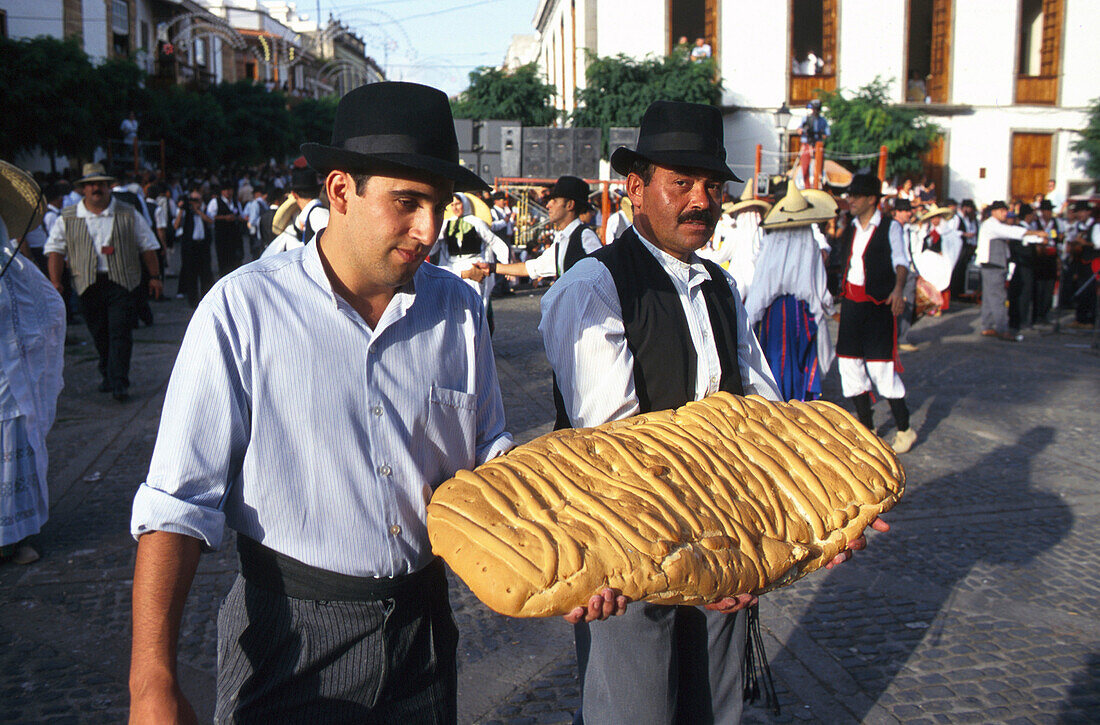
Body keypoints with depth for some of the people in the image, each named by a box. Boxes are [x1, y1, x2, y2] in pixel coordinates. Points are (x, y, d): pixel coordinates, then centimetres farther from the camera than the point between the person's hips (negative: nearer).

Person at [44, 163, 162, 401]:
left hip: (123, 283, -2)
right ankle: (107, 375, 25)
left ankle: (120, 383, -7)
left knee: (121, 334, -8)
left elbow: (147, 247, 11)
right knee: (99, 335, 9)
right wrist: (55, 282, -2)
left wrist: (154, 276, 7)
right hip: (88, 284, 2)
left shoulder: (128, 214, 7)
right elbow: (55, 249, 8)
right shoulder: (68, 218, 8)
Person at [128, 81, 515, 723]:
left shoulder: (459, 309, -1)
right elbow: (177, 501, -14)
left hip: (422, 622, 4)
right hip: (291, 633, -3)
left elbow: (489, 454, 7)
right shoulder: (244, 310, -14)